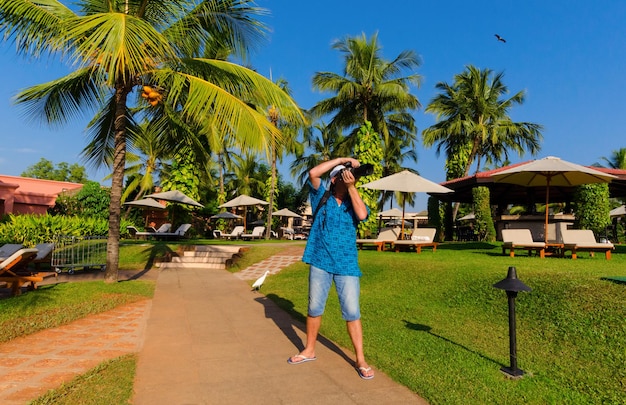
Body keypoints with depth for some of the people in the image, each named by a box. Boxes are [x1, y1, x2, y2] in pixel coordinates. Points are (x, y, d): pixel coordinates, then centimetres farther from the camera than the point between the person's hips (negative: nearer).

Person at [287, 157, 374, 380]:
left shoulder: (354, 203, 5)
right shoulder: (322, 197, 3)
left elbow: (362, 215, -17)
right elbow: (313, 173, -12)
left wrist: (352, 186, -16)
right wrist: (342, 160, -11)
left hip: (347, 265, 0)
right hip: (320, 262, 0)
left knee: (352, 312, 1)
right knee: (314, 308, 12)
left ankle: (360, 359, 13)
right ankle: (309, 350, 30)